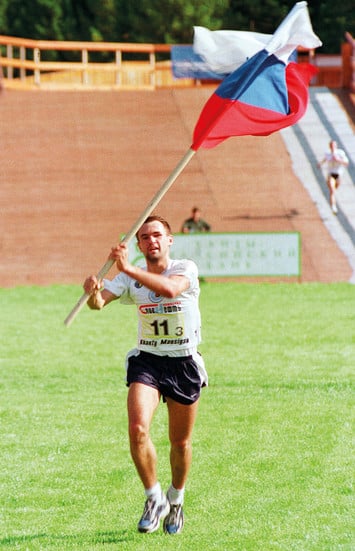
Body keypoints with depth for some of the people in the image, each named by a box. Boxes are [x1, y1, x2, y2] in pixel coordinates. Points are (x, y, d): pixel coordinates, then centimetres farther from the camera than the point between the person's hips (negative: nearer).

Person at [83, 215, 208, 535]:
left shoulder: (186, 269, -10)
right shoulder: (131, 279, 0)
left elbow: (170, 288, -33)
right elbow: (99, 301, -15)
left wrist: (128, 268, -40)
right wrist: (93, 293, -40)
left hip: (184, 364, -1)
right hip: (147, 361, 1)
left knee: (181, 442, 8)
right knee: (138, 429, -21)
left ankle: (176, 502, 33)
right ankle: (154, 498, -3)